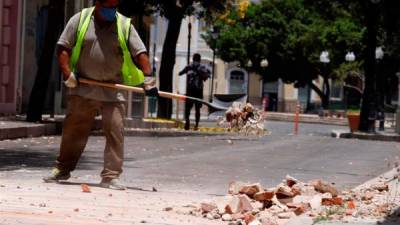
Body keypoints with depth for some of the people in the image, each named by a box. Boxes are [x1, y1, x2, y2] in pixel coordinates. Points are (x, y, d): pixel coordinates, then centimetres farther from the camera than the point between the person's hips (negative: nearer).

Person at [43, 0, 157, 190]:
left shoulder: (125, 25, 1)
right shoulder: (80, 20, 1)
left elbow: (140, 53, -2)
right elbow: (63, 48, 2)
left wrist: (148, 77, -14)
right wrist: (67, 73, -10)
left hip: (114, 91, 0)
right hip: (83, 88, 0)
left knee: (115, 131, -7)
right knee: (73, 130, 8)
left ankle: (111, 176, -2)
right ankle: (62, 169, 23)